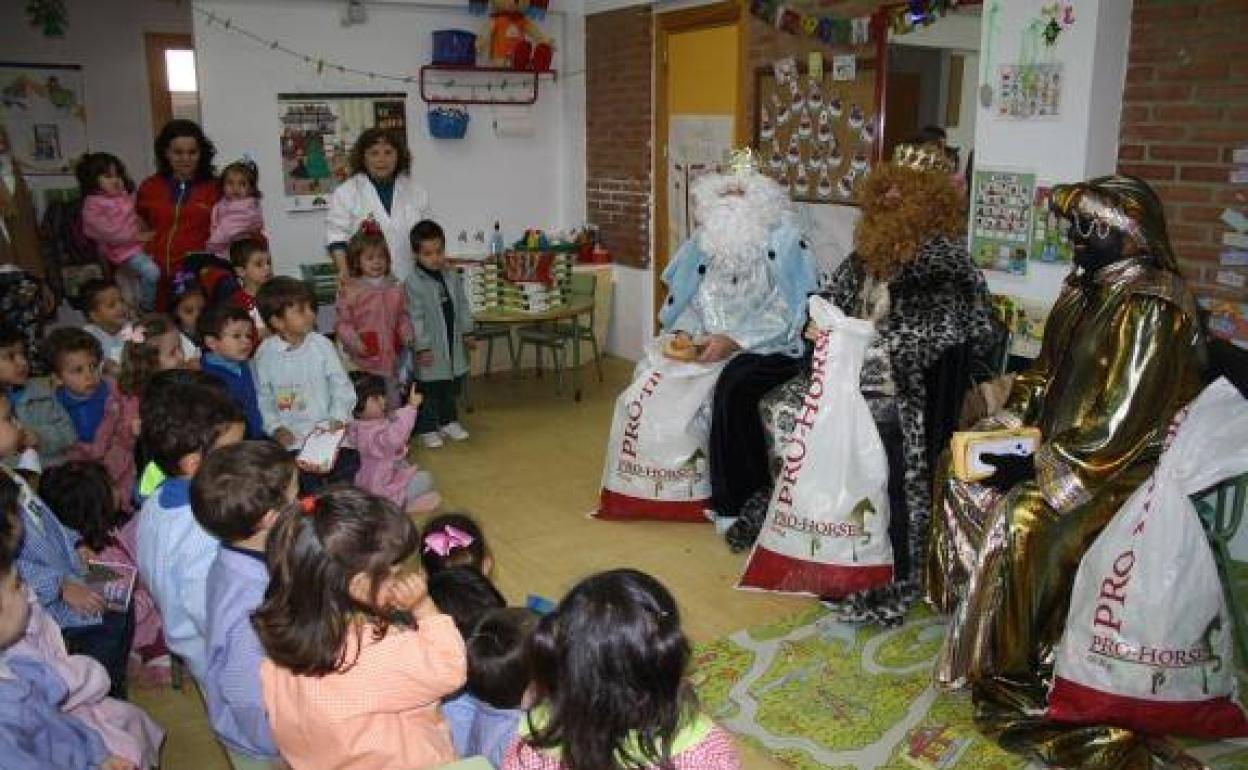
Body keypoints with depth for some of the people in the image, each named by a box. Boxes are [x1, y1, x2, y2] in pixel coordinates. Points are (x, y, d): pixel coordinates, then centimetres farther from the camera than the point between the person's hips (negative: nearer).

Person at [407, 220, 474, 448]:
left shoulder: (452, 276, 3)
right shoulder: (413, 283, -15)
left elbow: (462, 305, 12)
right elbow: (415, 318, -16)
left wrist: (467, 331, 7)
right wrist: (422, 347, -18)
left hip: (454, 344, 6)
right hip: (431, 349, -6)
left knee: (452, 387, 18)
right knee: (429, 391, 4)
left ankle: (448, 421, 35)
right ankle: (427, 429, 17)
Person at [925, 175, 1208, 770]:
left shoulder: (1150, 308, -23)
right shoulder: (1092, 285, 5)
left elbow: (1118, 423, -26)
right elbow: (1049, 370, 14)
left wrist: (1037, 462, -22)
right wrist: (1008, 421, 2)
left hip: (1127, 461, -10)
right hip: (1069, 439, 10)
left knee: (1025, 517, -25)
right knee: (960, 470, 5)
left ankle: (1019, 671, -7)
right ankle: (971, 602, 18)